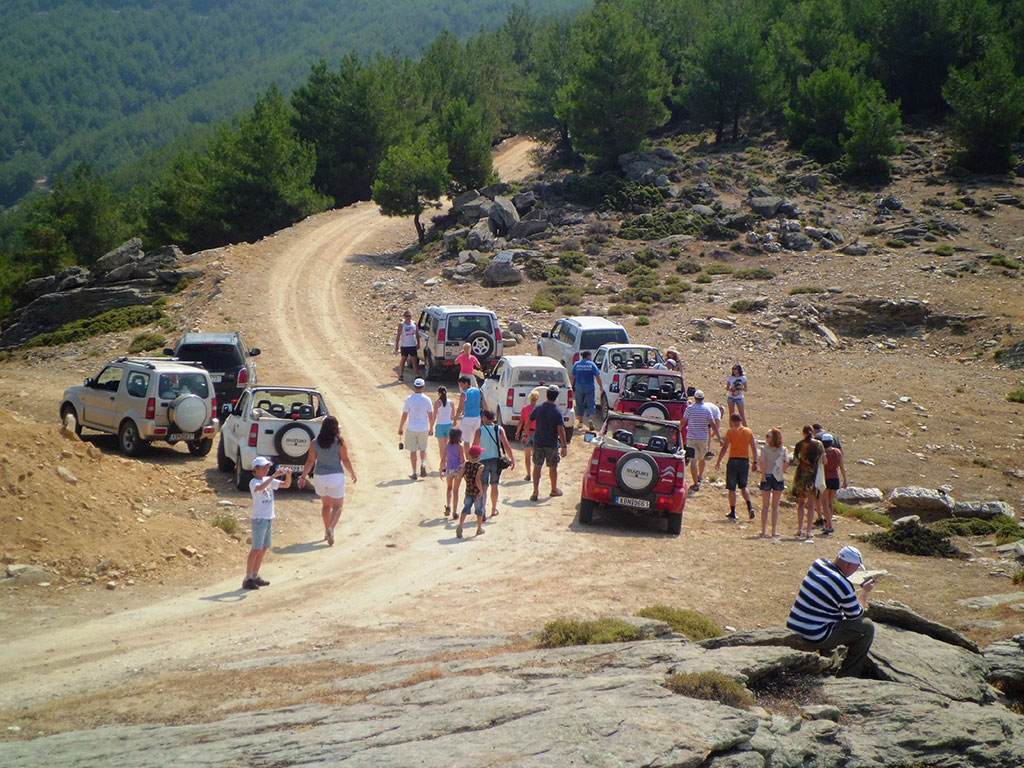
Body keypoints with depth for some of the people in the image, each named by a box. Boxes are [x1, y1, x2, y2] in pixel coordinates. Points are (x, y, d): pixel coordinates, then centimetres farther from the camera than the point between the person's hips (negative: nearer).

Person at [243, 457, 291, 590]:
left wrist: (288, 475, -12)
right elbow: (260, 487, -35)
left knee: (263, 549, 13)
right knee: (256, 550, -6)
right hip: (259, 519, -8)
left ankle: (255, 576, 22)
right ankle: (248, 579, -2)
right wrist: (274, 475, -37)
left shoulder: (269, 480, 10)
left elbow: (286, 484, 8)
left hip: (269, 519, 8)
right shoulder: (254, 482, -12)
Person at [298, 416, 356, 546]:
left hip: (320, 477, 3)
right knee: (337, 507, 4)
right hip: (336, 477, -3)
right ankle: (331, 529, -21)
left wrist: (303, 477, 0)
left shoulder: (315, 443, -4)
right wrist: (352, 473, 7)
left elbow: (310, 461, -5)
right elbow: (345, 460, -8)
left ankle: (327, 531, 32)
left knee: (325, 505, 23)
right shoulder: (340, 442, -11)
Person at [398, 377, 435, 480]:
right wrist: (431, 428, 13)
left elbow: (404, 415, -7)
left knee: (413, 451, 7)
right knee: (423, 449, 18)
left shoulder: (409, 399, -8)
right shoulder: (427, 399, -4)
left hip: (412, 428, -1)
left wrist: (401, 428, 4)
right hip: (423, 428, 1)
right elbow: (431, 416, 0)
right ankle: (423, 465, -6)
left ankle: (414, 472, 9)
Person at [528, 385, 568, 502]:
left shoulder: (538, 408, -3)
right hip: (552, 444, -2)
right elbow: (560, 429, -17)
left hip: (538, 442, 2)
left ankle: (536, 491, -8)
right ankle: (554, 489, 29)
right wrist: (564, 446, -15)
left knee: (537, 466, 2)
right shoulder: (557, 411, -13)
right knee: (553, 467, 14)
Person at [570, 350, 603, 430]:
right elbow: (597, 377, -5)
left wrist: (573, 386, 15)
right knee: (591, 405, 2)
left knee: (580, 405, 12)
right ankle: (590, 419, -19)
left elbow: (572, 377, 4)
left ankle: (580, 422, 15)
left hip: (579, 387, 2)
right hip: (590, 387, -2)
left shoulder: (577, 364, 3)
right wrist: (601, 386, 3)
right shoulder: (591, 365, -3)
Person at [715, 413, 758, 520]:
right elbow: (754, 448, 5)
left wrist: (718, 462, -1)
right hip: (745, 461, 4)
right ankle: (750, 507, -2)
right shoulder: (749, 431, 5)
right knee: (743, 486, 17)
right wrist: (755, 463, 12)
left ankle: (733, 512, 7)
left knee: (732, 488, 5)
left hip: (733, 460, -4)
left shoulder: (730, 431, -6)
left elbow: (724, 448, -9)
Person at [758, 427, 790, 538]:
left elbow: (762, 462, -18)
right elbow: (787, 462, -15)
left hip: (766, 478, -1)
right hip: (778, 479, 1)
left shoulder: (764, 448, -7)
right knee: (775, 506, 9)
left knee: (765, 506, 9)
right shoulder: (783, 449, -1)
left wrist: (763, 475, -12)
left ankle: (764, 530, 9)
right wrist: (781, 472, -3)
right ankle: (774, 531, 6)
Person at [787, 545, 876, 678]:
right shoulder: (843, 584, -19)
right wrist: (865, 592, 11)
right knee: (867, 627, -1)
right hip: (816, 639, -8)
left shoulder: (818, 564, 4)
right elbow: (856, 616, -3)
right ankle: (848, 675, 7)